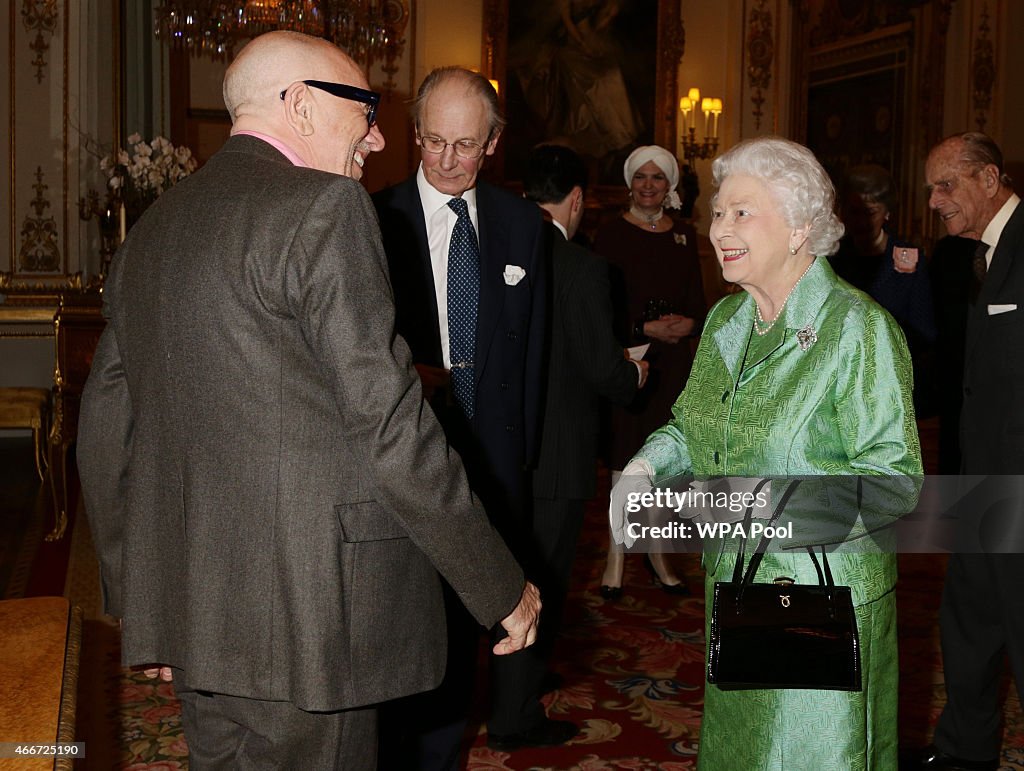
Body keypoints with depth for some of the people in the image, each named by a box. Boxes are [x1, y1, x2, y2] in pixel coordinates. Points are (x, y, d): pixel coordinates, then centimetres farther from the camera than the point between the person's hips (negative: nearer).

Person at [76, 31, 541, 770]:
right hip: (306, 619, -8)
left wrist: (143, 600, 25)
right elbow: (390, 426, -17)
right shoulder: (324, 208, -12)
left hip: (188, 614, 8)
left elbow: (107, 431, 16)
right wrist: (503, 586, -8)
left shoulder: (152, 227, 12)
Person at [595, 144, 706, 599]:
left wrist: (686, 325, -11)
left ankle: (655, 553, 20)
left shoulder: (684, 234, 11)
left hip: (673, 363, 4)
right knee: (625, 461, -3)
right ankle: (617, 556, 6)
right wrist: (645, 329, -16)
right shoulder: (611, 235, -3)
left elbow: (698, 305, 10)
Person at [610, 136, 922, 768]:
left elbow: (897, 476, -19)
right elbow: (693, 426, 18)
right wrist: (646, 467, -3)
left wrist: (781, 495, -30)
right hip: (733, 588, 7)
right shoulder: (725, 320, 7)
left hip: (825, 602, -7)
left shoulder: (858, 327, -15)